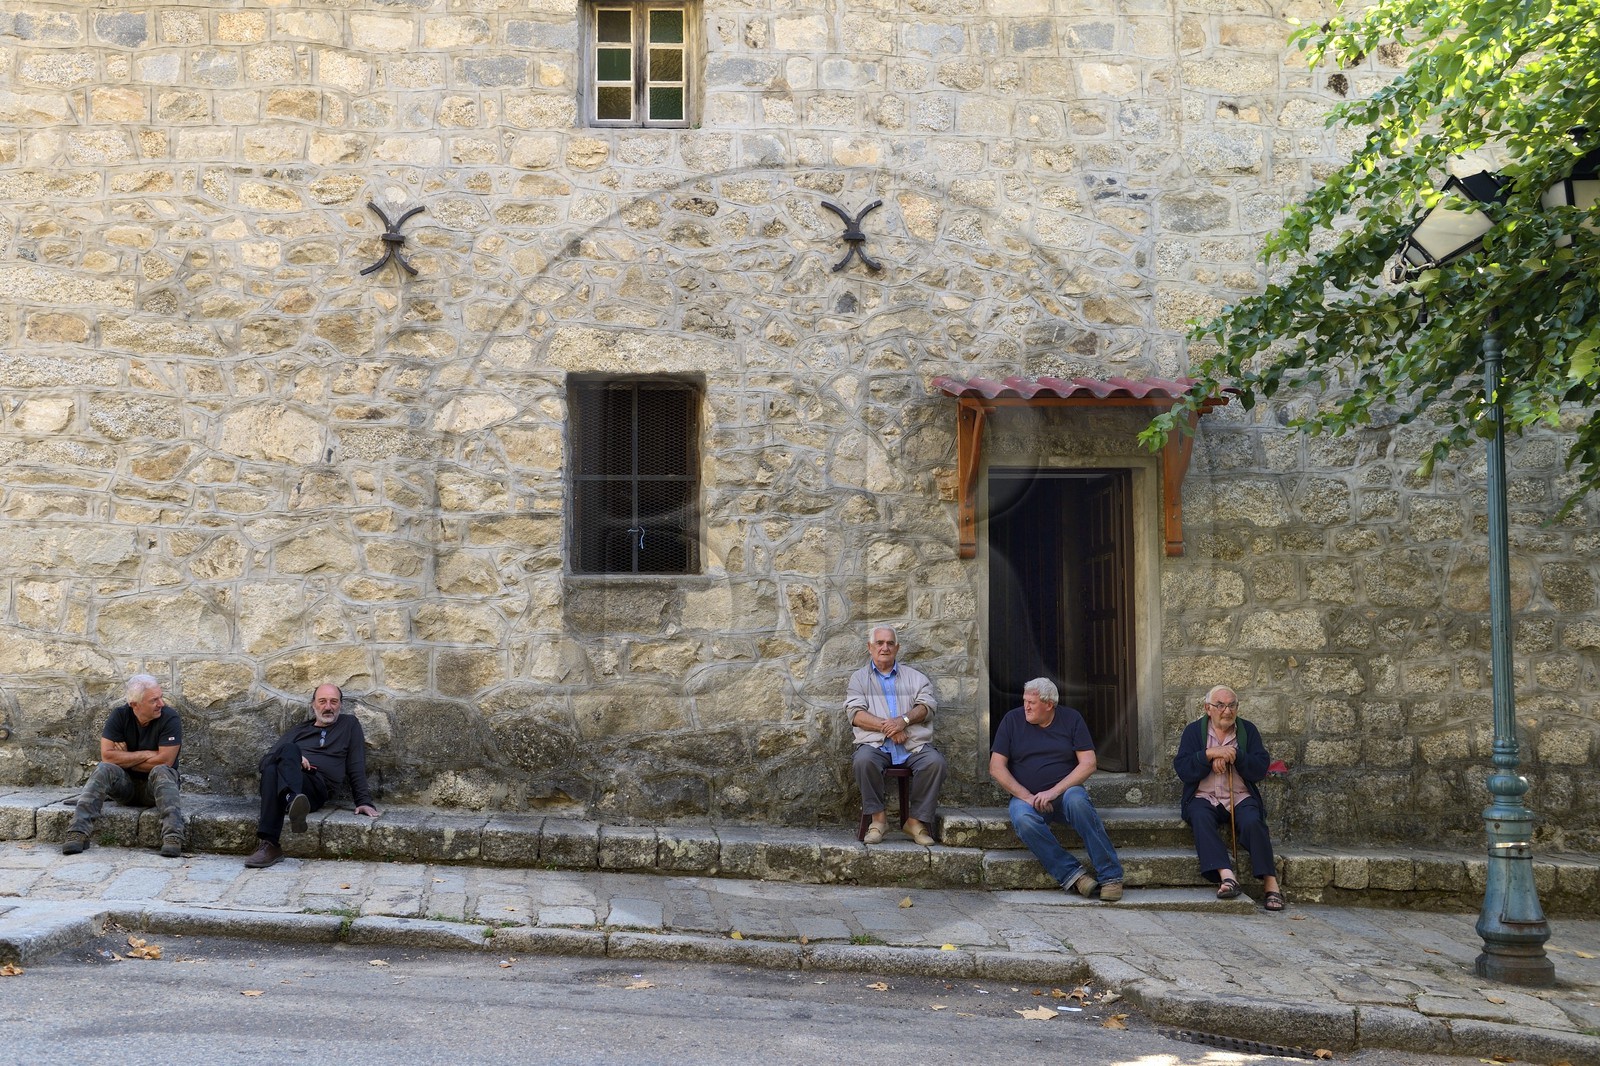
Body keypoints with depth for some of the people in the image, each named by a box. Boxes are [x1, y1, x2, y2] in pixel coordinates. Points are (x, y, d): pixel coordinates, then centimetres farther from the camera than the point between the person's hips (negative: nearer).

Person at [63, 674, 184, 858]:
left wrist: (125, 759, -11)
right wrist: (146, 755, -17)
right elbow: (107, 755, -13)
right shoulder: (120, 715, -5)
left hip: (154, 787, -2)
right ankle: (78, 832, -37)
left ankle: (173, 836, -50)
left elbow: (164, 761, -20)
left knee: (161, 771, -34)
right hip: (126, 786, 3)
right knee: (104, 769, -26)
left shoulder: (169, 718, -13)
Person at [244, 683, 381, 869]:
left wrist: (364, 801, 5)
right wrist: (292, 760, -2)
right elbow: (266, 759, 20)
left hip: (316, 787, -2)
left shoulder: (349, 725, 26)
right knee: (289, 749, -32)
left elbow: (357, 766, 18)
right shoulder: (299, 731, 32)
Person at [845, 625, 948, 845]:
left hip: (914, 745, 1)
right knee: (863, 760, -35)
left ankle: (916, 820, -19)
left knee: (935, 761, -29)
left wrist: (904, 720, -14)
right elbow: (856, 714, 2)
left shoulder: (915, 677, 21)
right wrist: (886, 727, -12)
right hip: (875, 744, -1)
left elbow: (926, 707, 6)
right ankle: (877, 818, -22)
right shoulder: (859, 678, 17)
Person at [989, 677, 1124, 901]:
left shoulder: (1071, 719, 5)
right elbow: (996, 768, 1)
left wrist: (1055, 791, -15)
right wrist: (1026, 797, -12)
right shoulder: (1013, 720, 5)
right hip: (1026, 796, 0)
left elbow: (1089, 763, -3)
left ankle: (1110, 875, -32)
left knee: (1076, 799, -35)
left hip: (1064, 791, 0)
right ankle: (1072, 873, -32)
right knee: (1023, 818, -34)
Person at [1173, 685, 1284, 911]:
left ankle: (1270, 884, -31)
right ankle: (1226, 875, -47)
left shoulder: (1248, 730, 10)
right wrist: (1210, 754, -17)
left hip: (1240, 797, 1)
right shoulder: (1194, 731, 7)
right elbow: (1183, 771, -5)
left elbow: (1260, 770, 0)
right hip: (1204, 798, -1)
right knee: (1201, 818, -33)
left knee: (1252, 822, -30)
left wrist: (1234, 755, -13)